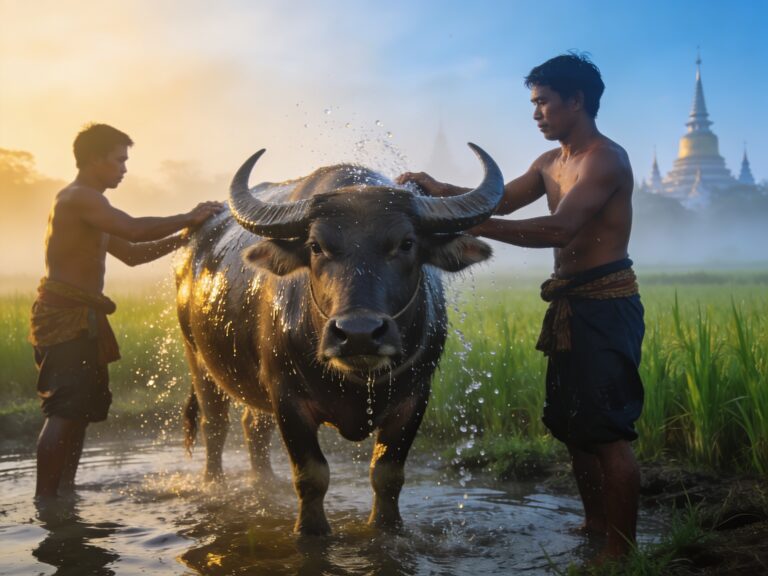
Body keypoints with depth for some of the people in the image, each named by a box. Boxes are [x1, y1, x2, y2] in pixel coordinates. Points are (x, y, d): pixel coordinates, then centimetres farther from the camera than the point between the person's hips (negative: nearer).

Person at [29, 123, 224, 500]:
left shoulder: (87, 204, 21)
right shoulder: (79, 197, -11)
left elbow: (132, 253, 24)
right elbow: (135, 229, -25)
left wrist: (182, 236, 14)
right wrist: (189, 218, -14)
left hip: (80, 319, 10)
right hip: (66, 316, -10)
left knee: (79, 410, 13)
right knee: (65, 411, -12)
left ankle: (62, 493, 19)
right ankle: (46, 499, -8)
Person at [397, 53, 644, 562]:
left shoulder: (606, 158, -14)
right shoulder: (551, 164, 15)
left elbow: (559, 229, -27)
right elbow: (501, 200, 17)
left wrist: (470, 223, -31)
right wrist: (443, 190, 0)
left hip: (607, 306, -9)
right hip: (570, 305, 9)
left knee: (607, 432, -7)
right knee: (571, 424, 16)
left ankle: (620, 552, 2)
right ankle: (596, 526, 31)